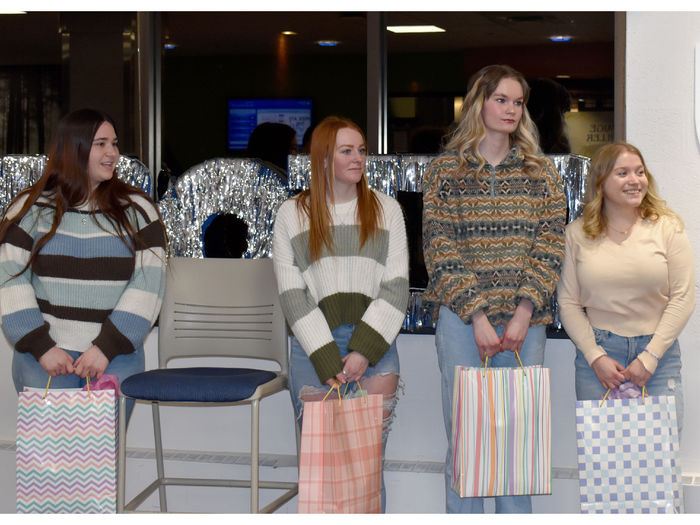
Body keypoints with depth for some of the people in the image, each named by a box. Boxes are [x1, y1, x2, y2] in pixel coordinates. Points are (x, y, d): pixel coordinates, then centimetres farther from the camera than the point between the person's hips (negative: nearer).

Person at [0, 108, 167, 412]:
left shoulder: (137, 211, 7)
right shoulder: (31, 210, 7)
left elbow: (149, 282, -1)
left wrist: (107, 347, -11)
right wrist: (41, 346, -10)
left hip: (116, 358, 0)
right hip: (44, 359, 0)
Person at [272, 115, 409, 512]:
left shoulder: (386, 210, 9)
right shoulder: (292, 215, 7)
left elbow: (396, 287, 2)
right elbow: (292, 294, 0)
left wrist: (365, 351, -10)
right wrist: (328, 361, -10)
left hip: (375, 351, 0)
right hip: (314, 353, 0)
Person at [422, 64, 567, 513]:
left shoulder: (541, 173, 9)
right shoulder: (445, 172, 4)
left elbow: (551, 247, 2)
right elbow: (440, 252, -3)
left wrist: (524, 312, -10)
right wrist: (477, 316, -12)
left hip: (525, 321, 2)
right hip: (462, 318, -2)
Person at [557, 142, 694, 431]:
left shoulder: (667, 227, 2)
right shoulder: (578, 233, 4)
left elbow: (683, 297, -1)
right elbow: (568, 302, 4)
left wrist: (649, 357, -8)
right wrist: (595, 357, -6)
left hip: (657, 352, 0)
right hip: (597, 353, 0)